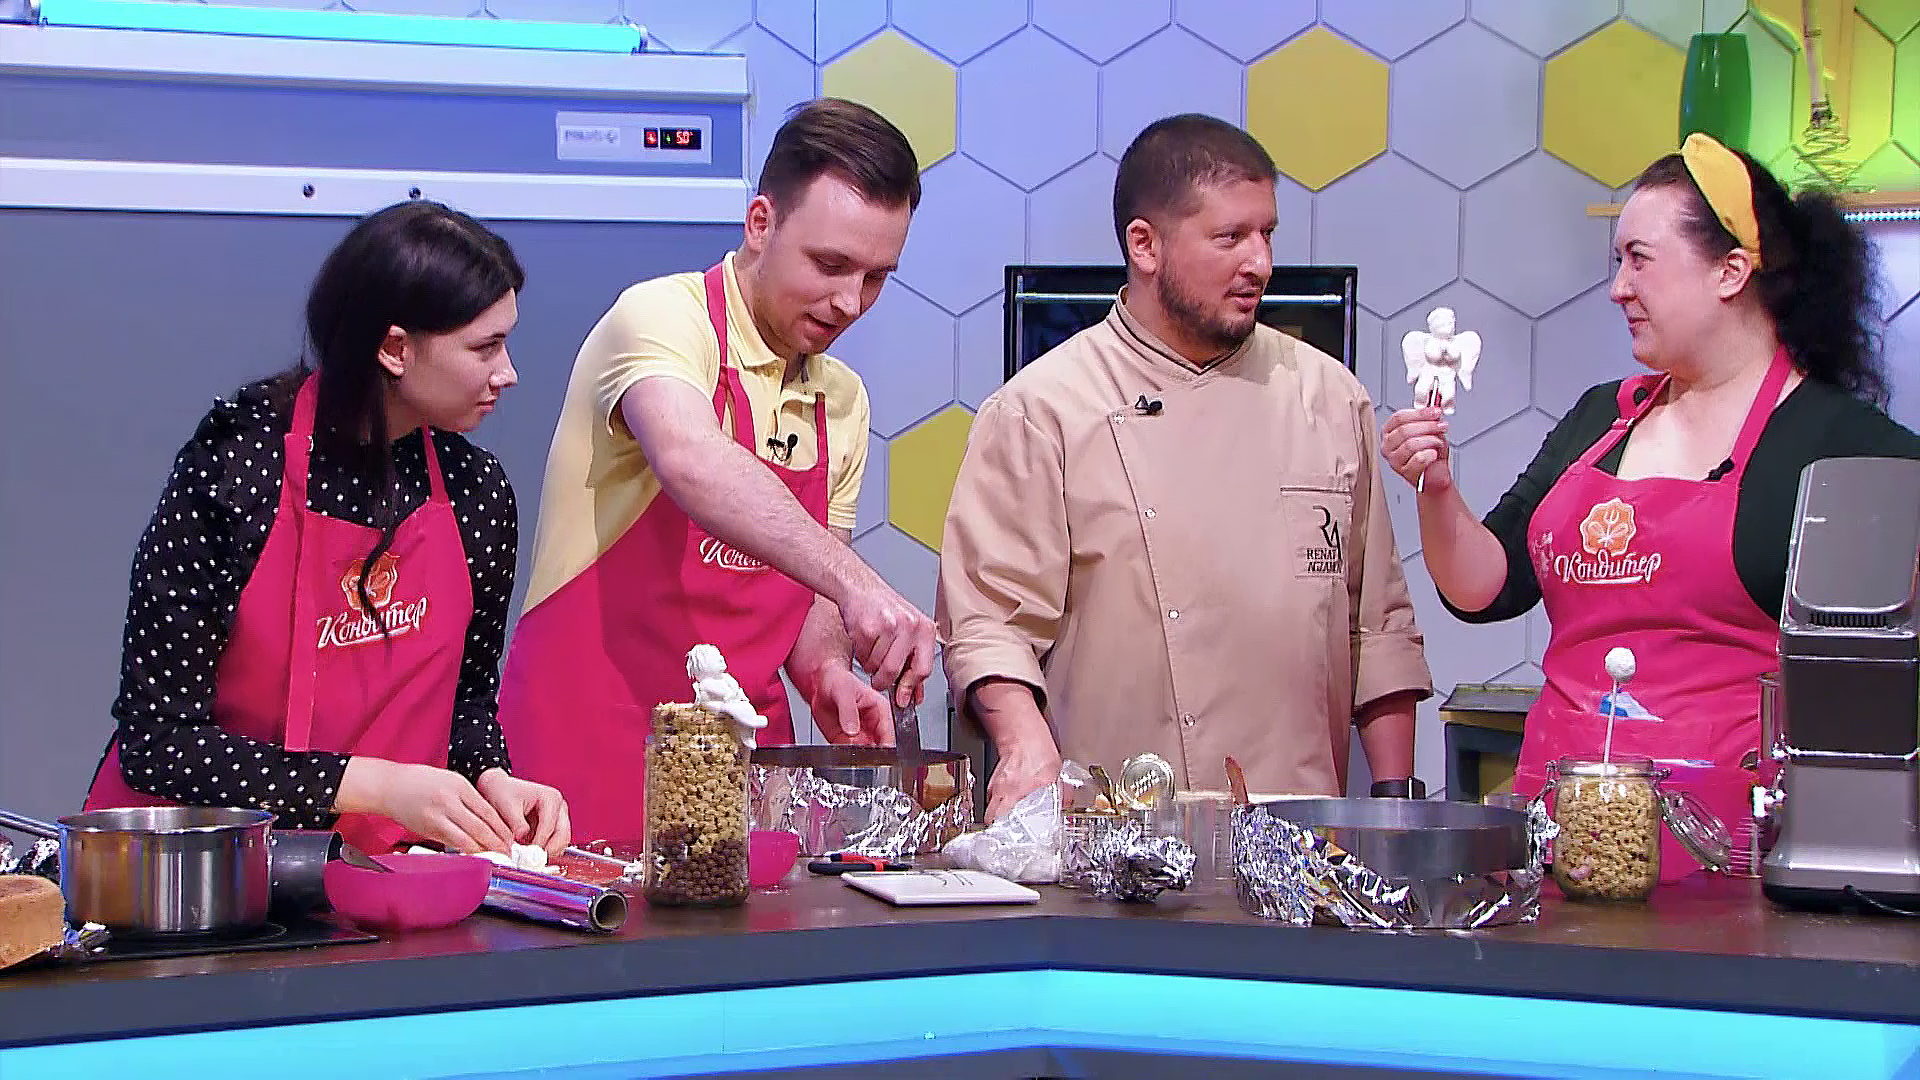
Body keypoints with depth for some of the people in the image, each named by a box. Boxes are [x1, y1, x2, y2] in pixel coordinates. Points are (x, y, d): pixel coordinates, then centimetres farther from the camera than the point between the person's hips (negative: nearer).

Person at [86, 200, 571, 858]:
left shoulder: (477, 491, 3)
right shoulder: (235, 464, -12)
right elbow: (155, 739, -13)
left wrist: (489, 778, -3)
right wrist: (376, 785, -19)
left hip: (377, 878, 4)